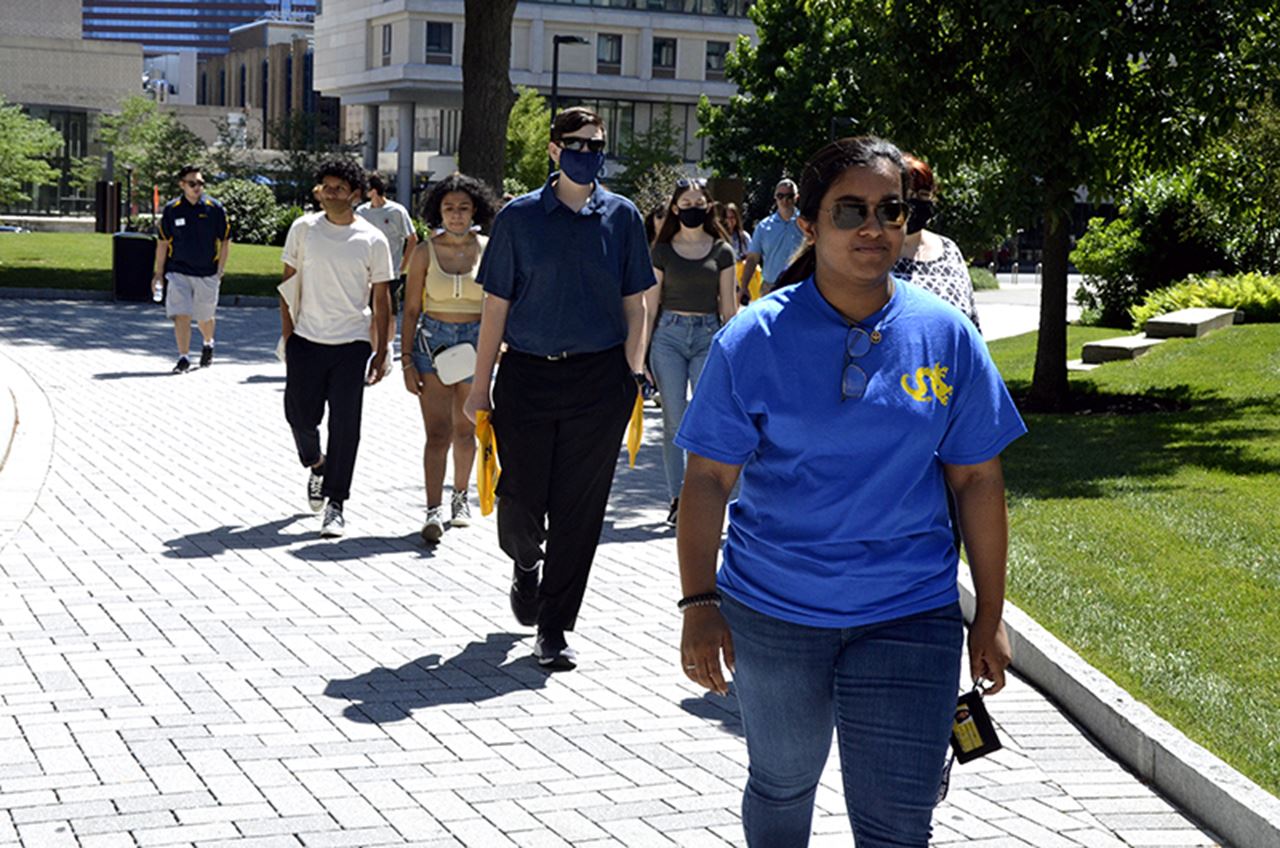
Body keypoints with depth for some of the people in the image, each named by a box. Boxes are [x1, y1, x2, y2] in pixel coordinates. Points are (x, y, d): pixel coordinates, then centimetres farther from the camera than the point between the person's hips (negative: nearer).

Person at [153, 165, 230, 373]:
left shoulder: (215, 209, -2)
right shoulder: (172, 209, -1)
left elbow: (225, 241, 4)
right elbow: (163, 242, 6)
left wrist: (220, 270, -2)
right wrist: (159, 272, 5)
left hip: (207, 274, 0)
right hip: (178, 272, 0)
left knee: (205, 318, 12)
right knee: (181, 316, -11)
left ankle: (208, 344, 41)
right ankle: (184, 358, -4)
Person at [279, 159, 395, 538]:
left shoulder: (373, 240, -1)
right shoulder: (304, 229, 2)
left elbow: (381, 299, 4)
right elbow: (288, 282, 8)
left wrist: (380, 352, 1)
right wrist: (287, 333, 2)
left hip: (351, 344, -1)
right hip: (306, 340, 1)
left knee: (345, 426, -2)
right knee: (300, 415, 3)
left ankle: (335, 505, 6)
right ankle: (316, 465, 36)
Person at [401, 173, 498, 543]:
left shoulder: (488, 250, 2)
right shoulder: (425, 252, 0)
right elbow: (411, 310, 2)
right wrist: (407, 361, -3)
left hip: (475, 341, 1)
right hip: (433, 340, -1)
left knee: (465, 431, 13)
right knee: (438, 432, -11)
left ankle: (460, 495, 33)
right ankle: (434, 511, -16)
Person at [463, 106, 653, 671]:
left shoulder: (622, 216, 6)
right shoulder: (520, 217, 2)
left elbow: (633, 306, 10)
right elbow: (496, 306, 4)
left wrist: (631, 380, 5)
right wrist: (480, 386, 2)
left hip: (599, 380, 1)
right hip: (526, 375, -1)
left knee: (578, 507, 2)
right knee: (521, 500, 1)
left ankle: (553, 629, 13)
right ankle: (526, 565, 37)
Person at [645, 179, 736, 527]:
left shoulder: (721, 251, 6)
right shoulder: (662, 250, 7)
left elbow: (728, 306, 9)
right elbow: (650, 303, 8)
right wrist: (641, 350, 5)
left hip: (708, 335, 0)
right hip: (669, 334, 0)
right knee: (674, 421, 1)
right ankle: (677, 498, 8)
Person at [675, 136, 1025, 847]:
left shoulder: (947, 336, -2)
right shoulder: (753, 340, -7)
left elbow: (977, 480, 3)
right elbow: (708, 477, -6)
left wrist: (989, 617, 4)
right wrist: (698, 603, -15)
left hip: (908, 618, 0)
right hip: (771, 614, 0)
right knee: (780, 787, 20)